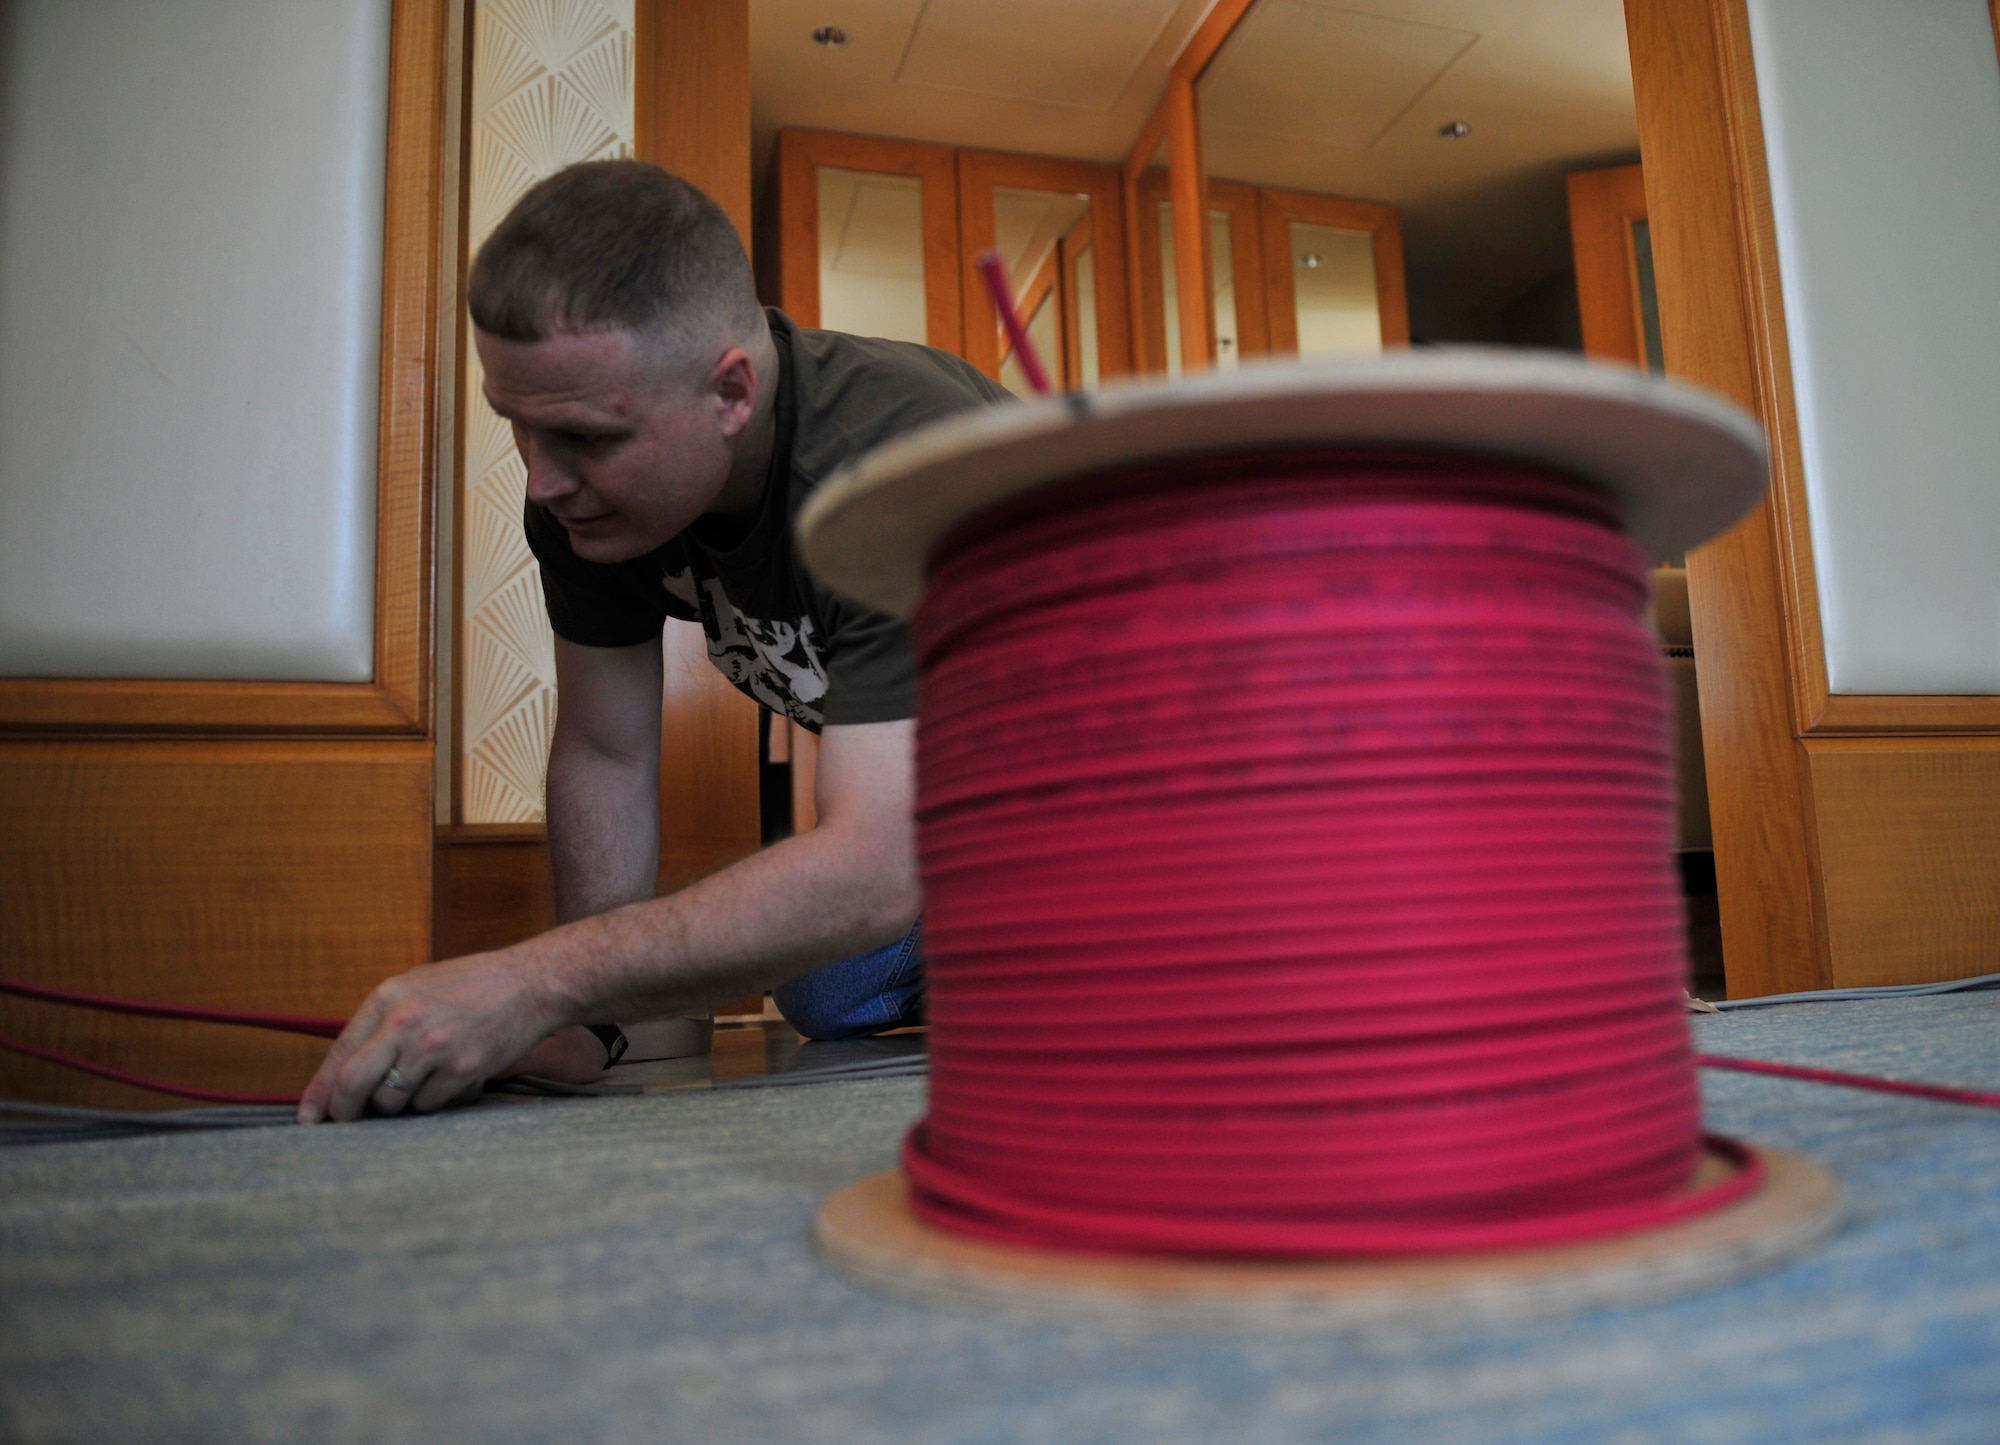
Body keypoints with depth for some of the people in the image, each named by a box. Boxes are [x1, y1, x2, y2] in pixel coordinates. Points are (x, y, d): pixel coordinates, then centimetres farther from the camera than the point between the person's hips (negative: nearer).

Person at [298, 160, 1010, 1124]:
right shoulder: (583, 489, -21)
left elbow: (875, 873, -50)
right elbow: (605, 755, -12)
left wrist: (539, 981, -50)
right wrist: (585, 1024, -15)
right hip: (896, 743, 5)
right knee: (831, 1000, -3)